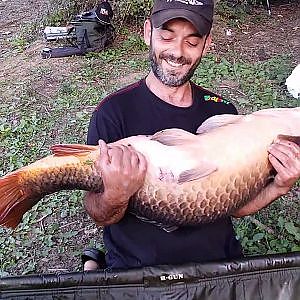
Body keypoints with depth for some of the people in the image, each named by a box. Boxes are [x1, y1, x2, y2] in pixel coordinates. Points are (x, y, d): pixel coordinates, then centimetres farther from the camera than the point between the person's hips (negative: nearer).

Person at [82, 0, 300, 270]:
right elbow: (101, 218, -9)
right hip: (136, 265, -4)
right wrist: (116, 196, -30)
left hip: (217, 258, 5)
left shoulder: (222, 111, 2)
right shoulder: (114, 111, -10)